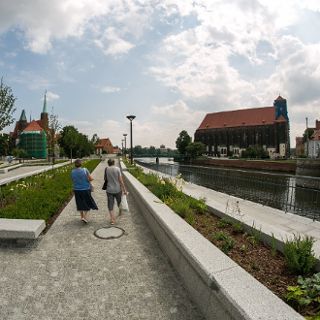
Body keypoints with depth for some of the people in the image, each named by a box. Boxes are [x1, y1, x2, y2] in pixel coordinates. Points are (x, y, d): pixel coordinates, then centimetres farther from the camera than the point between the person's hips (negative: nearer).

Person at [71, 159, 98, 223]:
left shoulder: (72, 172, -5)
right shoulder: (85, 170, -15)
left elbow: (73, 181, 5)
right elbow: (91, 179, -14)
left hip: (77, 190, 3)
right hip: (85, 189, -3)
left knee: (80, 203, 19)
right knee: (87, 203, 13)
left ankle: (82, 217, 29)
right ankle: (85, 217, 1)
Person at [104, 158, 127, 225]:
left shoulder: (106, 169, -3)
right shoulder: (117, 169, -7)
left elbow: (105, 179, 8)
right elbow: (121, 180, -9)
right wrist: (124, 190, -6)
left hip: (109, 190, 0)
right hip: (117, 189, 0)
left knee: (110, 205, 5)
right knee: (119, 202, 24)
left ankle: (112, 220, 1)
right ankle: (120, 212, 46)